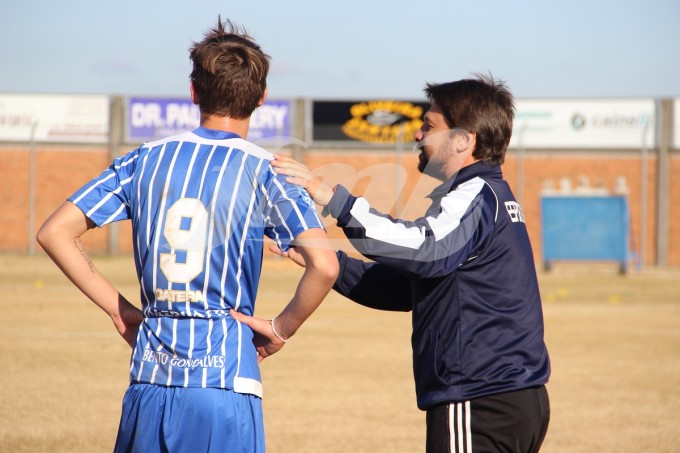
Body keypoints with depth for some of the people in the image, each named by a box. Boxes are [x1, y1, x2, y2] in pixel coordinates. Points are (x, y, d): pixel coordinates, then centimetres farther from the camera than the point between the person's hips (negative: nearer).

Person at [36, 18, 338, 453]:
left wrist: (120, 309, 11)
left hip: (149, 380, 3)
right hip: (225, 380, -3)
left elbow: (55, 233, 7)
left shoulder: (146, 160, 7)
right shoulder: (265, 172, -3)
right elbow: (324, 266, -17)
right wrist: (281, 328, -1)